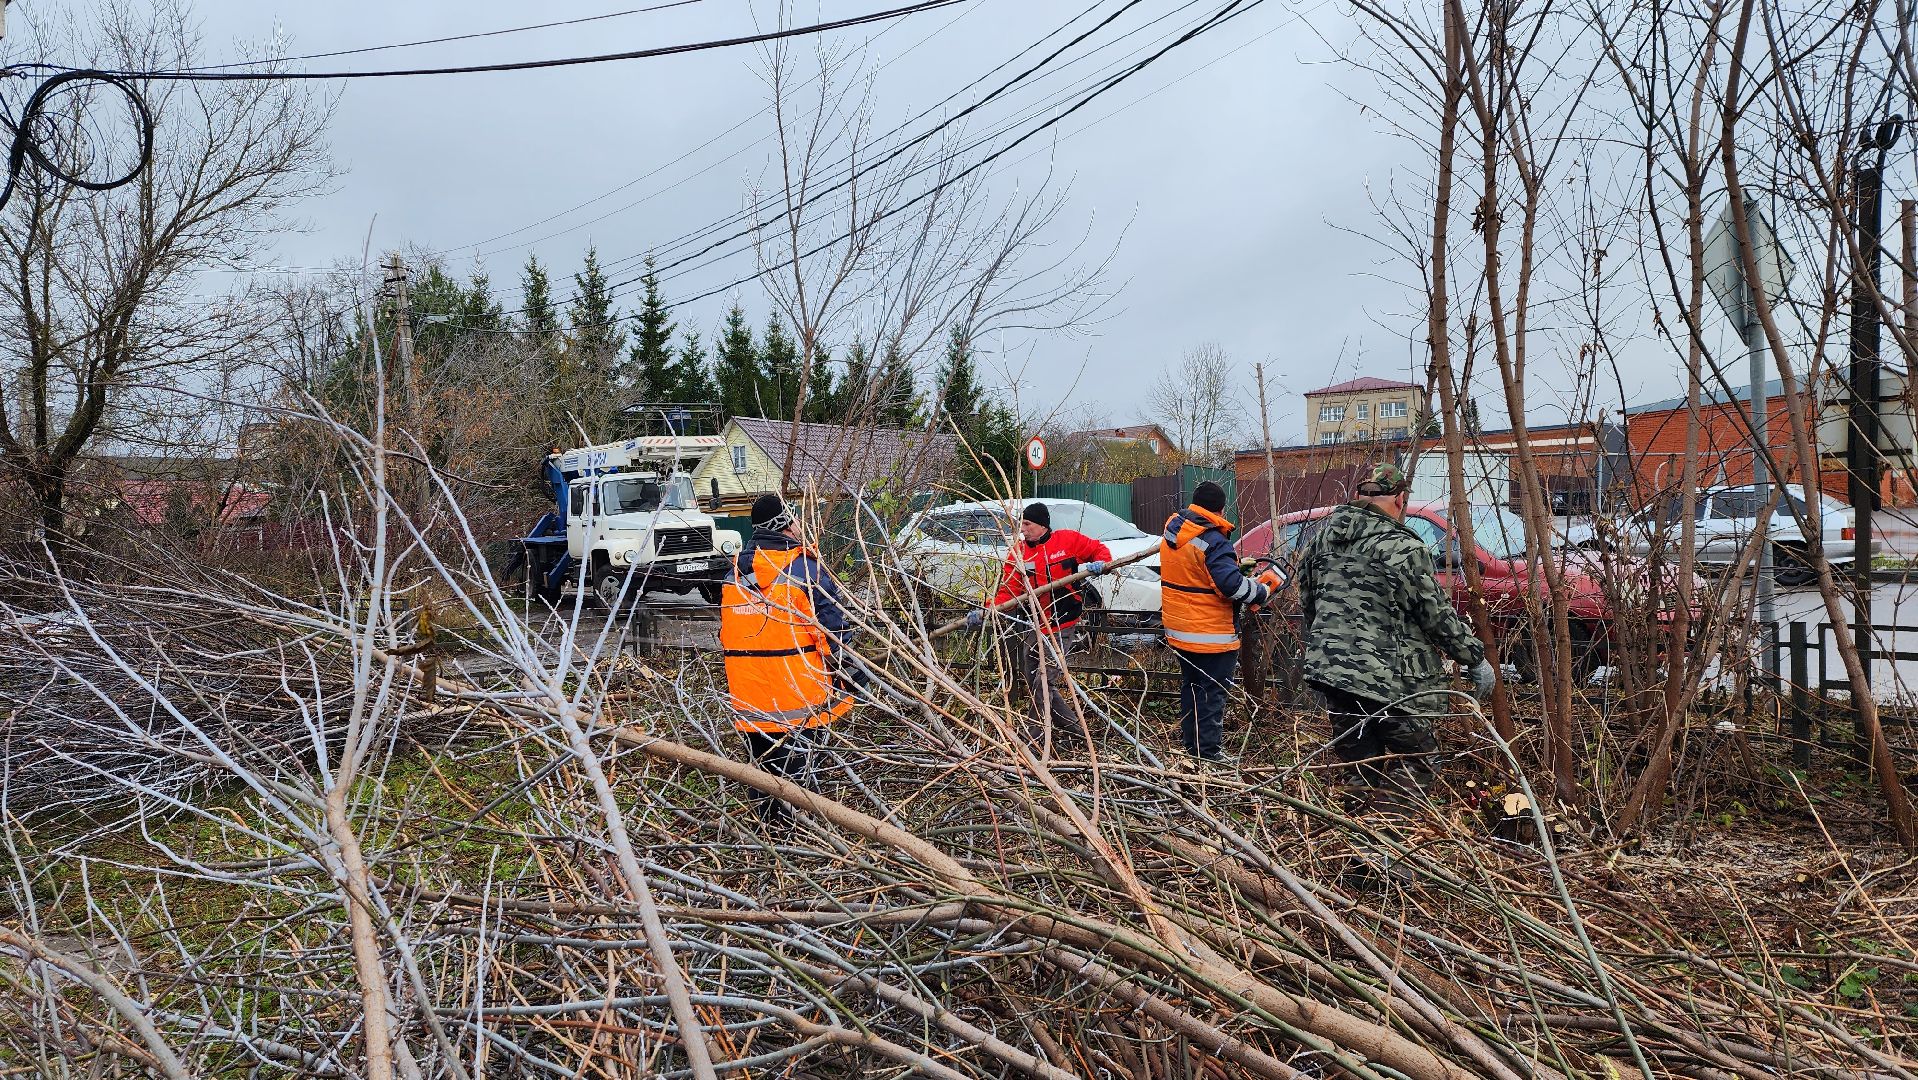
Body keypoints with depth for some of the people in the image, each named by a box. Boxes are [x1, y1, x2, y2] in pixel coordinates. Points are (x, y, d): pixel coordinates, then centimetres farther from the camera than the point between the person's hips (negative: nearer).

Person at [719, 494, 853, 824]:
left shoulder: (735, 569, 8)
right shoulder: (805, 567, -11)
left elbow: (726, 631, 15)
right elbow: (832, 625, -12)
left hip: (746, 694, 5)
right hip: (794, 692, -5)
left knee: (760, 763, 17)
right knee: (793, 765, 3)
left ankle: (765, 821, 24)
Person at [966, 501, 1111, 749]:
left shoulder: (1067, 540, -3)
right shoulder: (1018, 552, 5)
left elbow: (1098, 550, 9)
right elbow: (1008, 590, 0)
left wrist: (1100, 564, -14)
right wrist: (985, 613, -13)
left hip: (1060, 626, -5)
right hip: (1030, 625, 5)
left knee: (1044, 682, -13)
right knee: (1035, 684, 8)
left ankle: (1039, 736, -3)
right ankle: (1075, 725, 23)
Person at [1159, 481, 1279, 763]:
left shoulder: (1171, 535, 5)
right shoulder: (1213, 542, -22)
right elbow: (1232, 584, -29)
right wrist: (1264, 590, -14)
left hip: (1180, 630, 8)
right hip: (1212, 634, -8)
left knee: (1191, 685, 21)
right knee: (1213, 692, 3)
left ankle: (1189, 740, 31)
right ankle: (1209, 749, 7)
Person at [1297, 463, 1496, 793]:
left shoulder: (1322, 535, 8)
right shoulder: (1400, 546, -14)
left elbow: (1306, 604, 17)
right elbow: (1438, 614, -10)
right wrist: (1476, 658, 1)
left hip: (1330, 668, 7)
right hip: (1392, 680, -7)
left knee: (1360, 764, 18)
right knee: (1413, 769, 4)